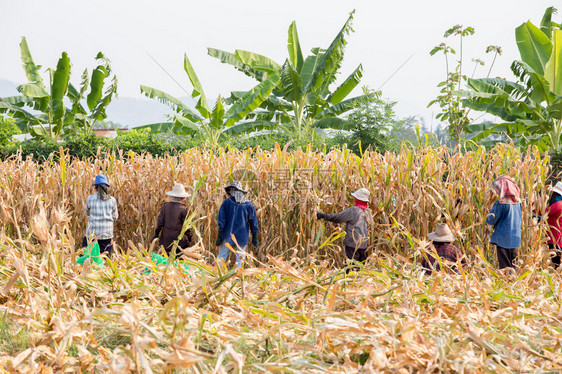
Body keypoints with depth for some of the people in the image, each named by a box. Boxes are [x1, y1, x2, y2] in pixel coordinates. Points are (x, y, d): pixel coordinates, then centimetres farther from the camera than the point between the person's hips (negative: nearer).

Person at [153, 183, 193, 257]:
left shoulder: (165, 206, -2)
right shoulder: (183, 209, -11)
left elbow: (160, 222, 1)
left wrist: (156, 234, 11)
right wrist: (189, 238, 8)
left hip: (165, 240, 4)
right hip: (179, 241, -4)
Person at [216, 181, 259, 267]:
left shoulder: (227, 202, -3)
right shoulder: (248, 204, 2)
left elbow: (222, 220, -5)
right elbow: (253, 221, 5)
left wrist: (219, 236, -3)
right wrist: (254, 237, 11)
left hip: (228, 236, -1)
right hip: (242, 237, 1)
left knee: (221, 257, 5)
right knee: (240, 259, 6)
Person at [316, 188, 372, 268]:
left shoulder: (353, 210, -12)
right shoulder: (367, 211, 7)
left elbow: (338, 217, -10)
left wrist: (323, 216, -1)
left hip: (353, 243, -7)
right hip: (364, 243, 7)